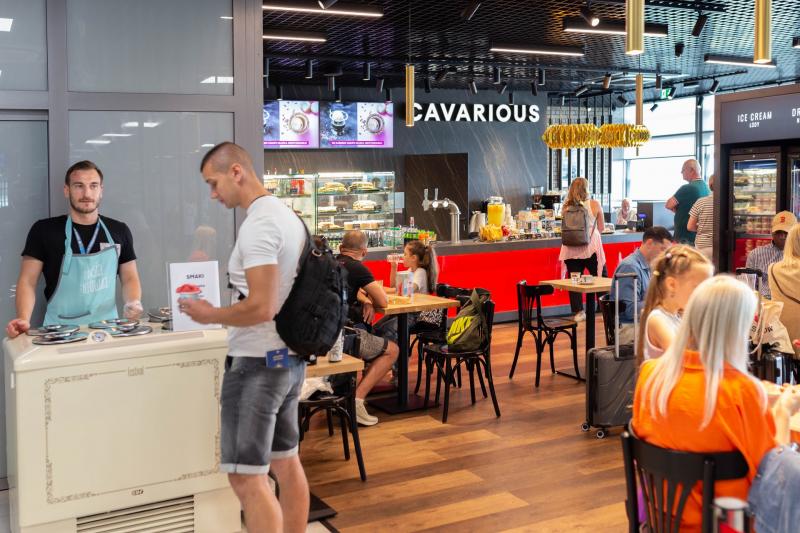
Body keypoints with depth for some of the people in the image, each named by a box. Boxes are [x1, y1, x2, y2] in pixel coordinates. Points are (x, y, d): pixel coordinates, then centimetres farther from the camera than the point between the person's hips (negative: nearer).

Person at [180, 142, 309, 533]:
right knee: (286, 464, 17)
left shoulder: (258, 225, -19)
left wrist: (209, 315, -12)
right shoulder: (287, 216, 12)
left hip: (257, 362, -10)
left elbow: (260, 308, -26)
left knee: (246, 477, -3)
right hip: (289, 357, 10)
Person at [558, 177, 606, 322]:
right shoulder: (594, 204, -2)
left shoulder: (566, 207, 2)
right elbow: (601, 228, 4)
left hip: (571, 248, 2)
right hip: (591, 246, -2)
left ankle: (578, 312, 6)